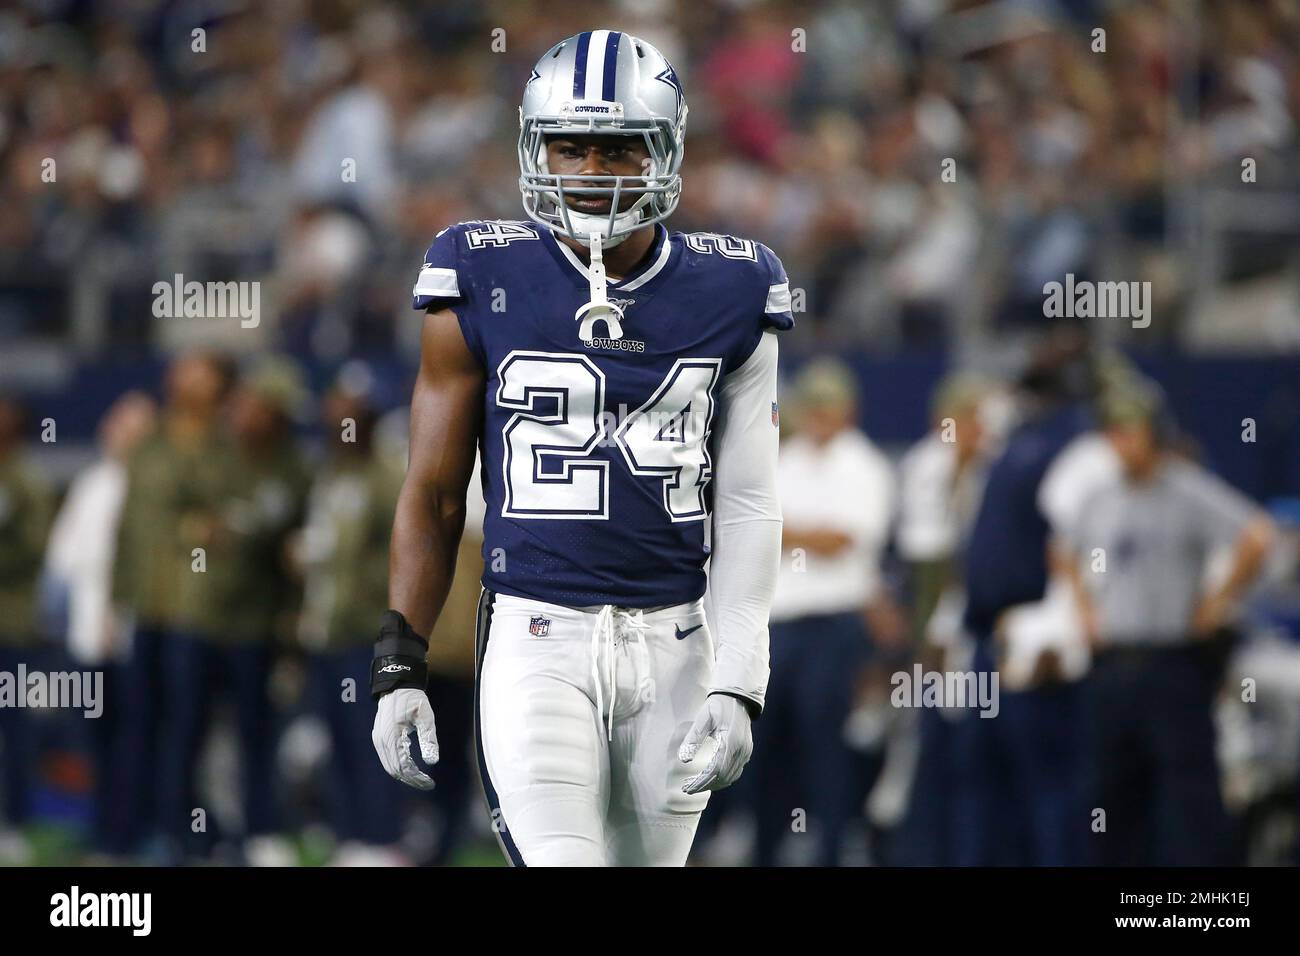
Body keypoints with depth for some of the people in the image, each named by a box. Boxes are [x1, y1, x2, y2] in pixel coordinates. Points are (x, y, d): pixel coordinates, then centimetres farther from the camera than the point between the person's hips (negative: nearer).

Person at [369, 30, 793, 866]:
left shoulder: (729, 296, 3)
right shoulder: (487, 285, -1)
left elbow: (748, 509, 3)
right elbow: (433, 497, 5)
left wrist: (738, 686, -6)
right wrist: (399, 667, 0)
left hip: (673, 642, 2)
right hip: (537, 641, -2)